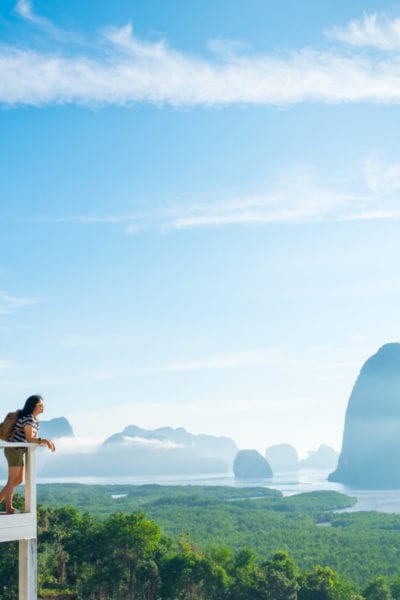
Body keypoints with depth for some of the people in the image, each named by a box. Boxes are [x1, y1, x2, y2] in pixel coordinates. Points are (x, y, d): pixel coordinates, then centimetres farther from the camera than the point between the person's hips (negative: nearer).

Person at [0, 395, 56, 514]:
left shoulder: (35, 419, 13)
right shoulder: (28, 418, -17)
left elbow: (35, 438, 13)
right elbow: (29, 438, -22)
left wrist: (47, 441, -3)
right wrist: (44, 441, -29)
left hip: (19, 450, 10)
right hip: (14, 449, -10)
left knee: (18, 480, 14)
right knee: (12, 480, -1)